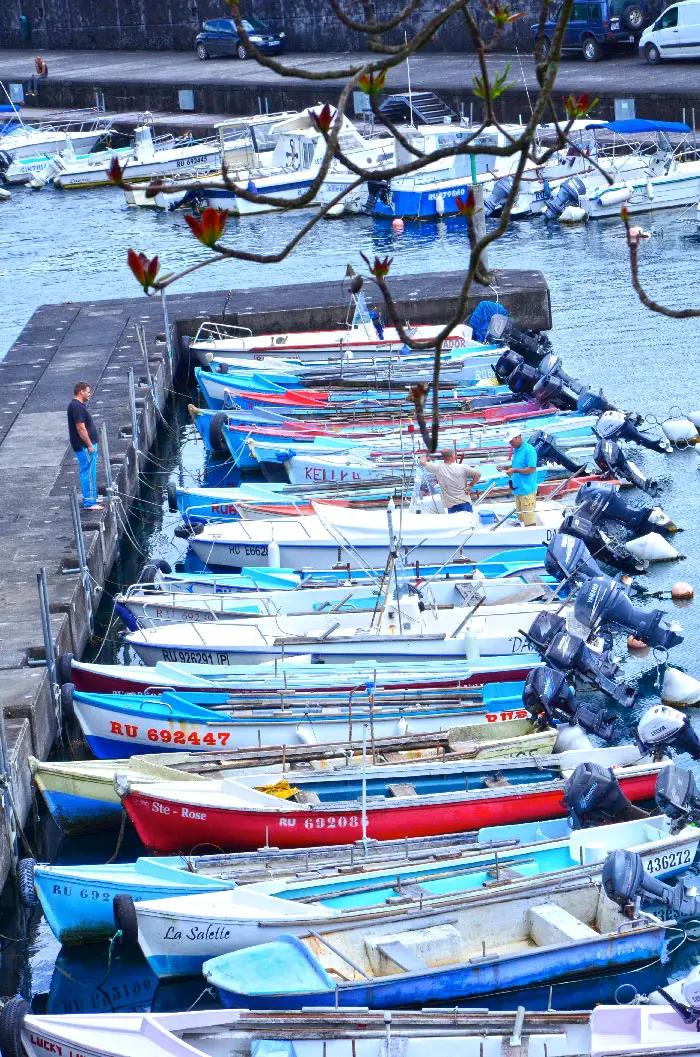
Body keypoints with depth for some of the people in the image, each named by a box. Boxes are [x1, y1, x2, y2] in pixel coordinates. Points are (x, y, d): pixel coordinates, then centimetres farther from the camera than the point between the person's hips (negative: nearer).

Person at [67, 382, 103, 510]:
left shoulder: (79, 405, 14)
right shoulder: (77, 407, -20)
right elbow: (81, 428, -24)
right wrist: (90, 445, -20)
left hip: (87, 444, 11)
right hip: (84, 446, -11)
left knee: (90, 472, 19)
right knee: (88, 473, -8)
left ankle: (93, 498, 28)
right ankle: (89, 502, -6)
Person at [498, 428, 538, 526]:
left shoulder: (529, 450, -13)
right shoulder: (515, 450, 14)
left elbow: (531, 469, -17)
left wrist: (514, 470, -20)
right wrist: (504, 467, 5)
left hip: (527, 490, -9)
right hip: (517, 489, 9)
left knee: (529, 520, -9)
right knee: (520, 518, 12)